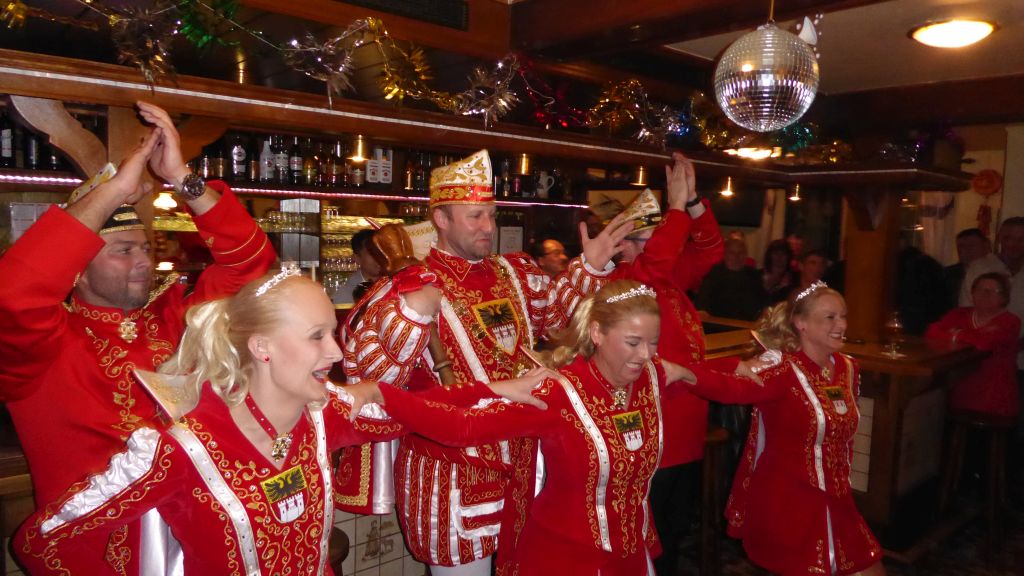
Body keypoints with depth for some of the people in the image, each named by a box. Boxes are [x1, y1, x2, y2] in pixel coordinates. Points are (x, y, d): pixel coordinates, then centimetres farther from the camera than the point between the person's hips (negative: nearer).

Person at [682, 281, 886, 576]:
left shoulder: (847, 368, 4)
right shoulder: (782, 368, -18)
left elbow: (843, 435, 15)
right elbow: (731, 388, -37)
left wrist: (841, 483, 14)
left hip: (834, 501, 7)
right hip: (784, 502, -7)